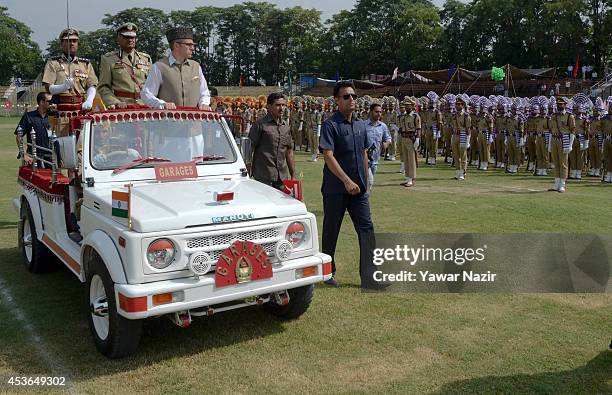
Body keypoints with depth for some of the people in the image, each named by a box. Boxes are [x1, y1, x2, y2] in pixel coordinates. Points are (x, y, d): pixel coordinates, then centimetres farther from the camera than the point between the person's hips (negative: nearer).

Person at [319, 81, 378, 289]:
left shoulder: (361, 125, 11)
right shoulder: (330, 125, -10)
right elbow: (328, 156, -18)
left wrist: (365, 182, 15)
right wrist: (347, 181, -24)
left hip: (358, 189, 6)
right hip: (335, 189, -6)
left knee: (366, 229, 1)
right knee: (331, 231, 7)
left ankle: (368, 277, 6)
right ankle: (328, 272, 23)